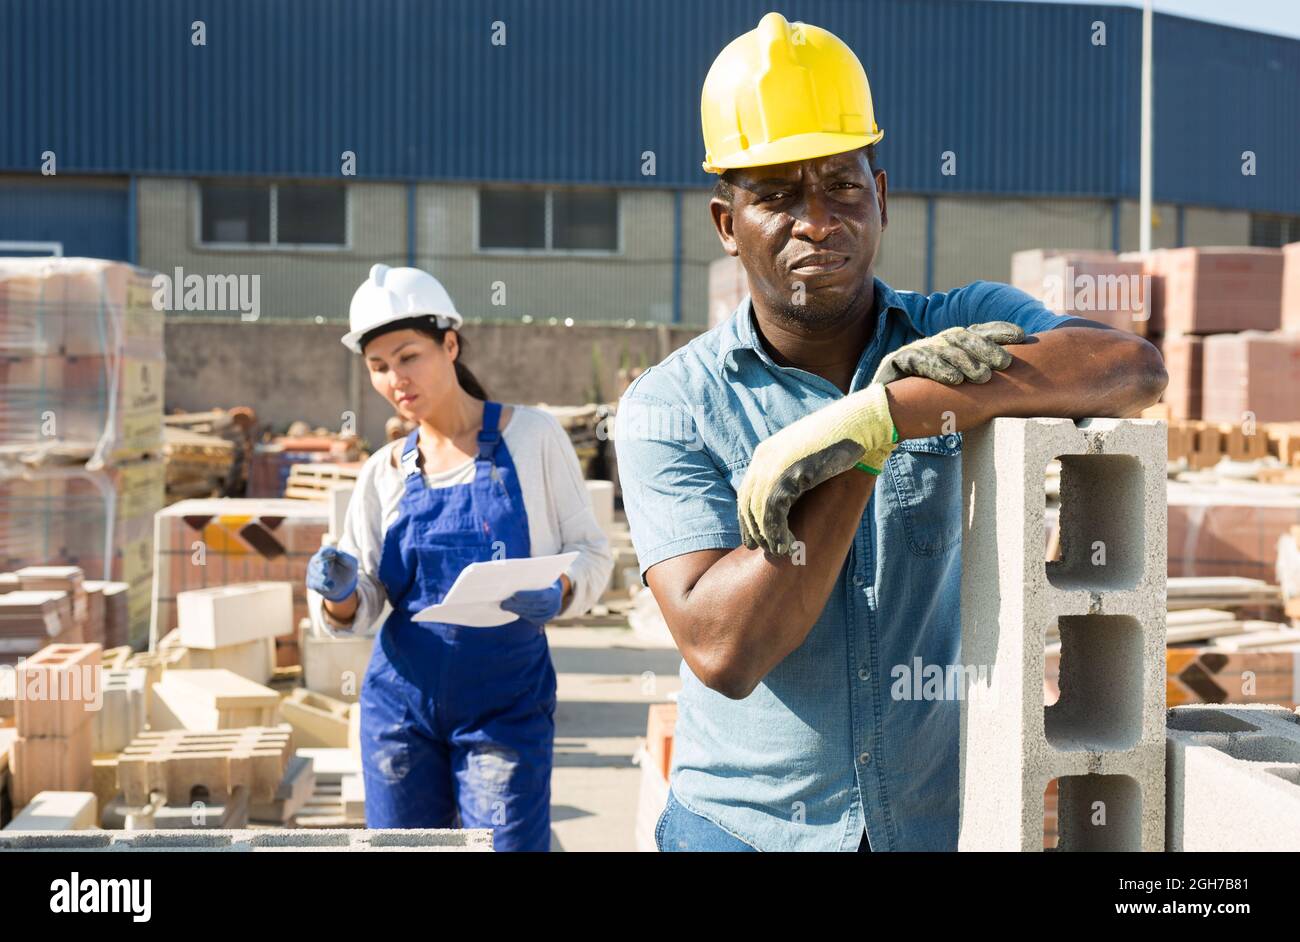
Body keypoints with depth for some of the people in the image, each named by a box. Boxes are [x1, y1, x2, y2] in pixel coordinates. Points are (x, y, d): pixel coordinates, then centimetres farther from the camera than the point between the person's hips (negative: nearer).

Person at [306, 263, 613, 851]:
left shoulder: (532, 436, -3)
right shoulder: (385, 473, 6)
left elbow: (592, 552, -2)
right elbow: (360, 609, 5)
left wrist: (557, 594, -23)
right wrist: (340, 596, -17)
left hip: (506, 708, -3)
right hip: (402, 701, 3)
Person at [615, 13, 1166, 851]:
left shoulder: (968, 330, -2)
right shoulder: (668, 410, -7)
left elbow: (1135, 370, -22)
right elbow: (723, 650, -18)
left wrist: (875, 418, -28)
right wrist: (867, 456, -22)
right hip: (745, 824, -1)